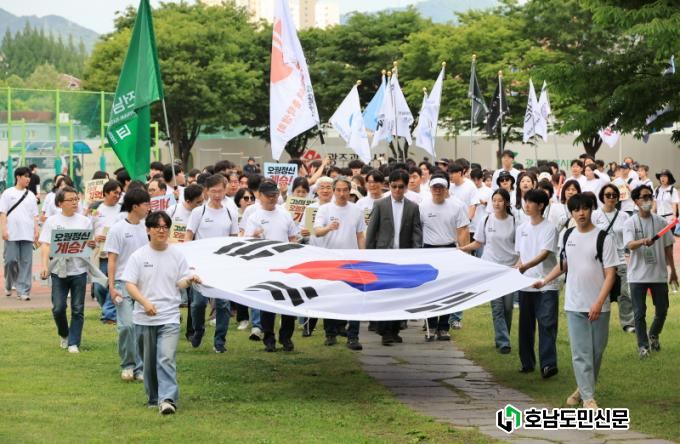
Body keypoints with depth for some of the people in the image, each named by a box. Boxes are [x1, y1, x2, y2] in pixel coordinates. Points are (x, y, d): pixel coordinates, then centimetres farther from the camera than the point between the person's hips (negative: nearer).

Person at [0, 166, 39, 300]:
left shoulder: (31, 196, 13)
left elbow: (34, 215, 14)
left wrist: (36, 230, 5)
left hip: (27, 234, 3)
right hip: (12, 233, -3)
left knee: (26, 262, -3)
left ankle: (23, 290, -2)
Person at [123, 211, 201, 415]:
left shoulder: (177, 255, 5)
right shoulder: (138, 256, 1)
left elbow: (180, 283, 7)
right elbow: (129, 284, -3)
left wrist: (189, 281, -17)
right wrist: (145, 302, -18)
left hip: (169, 316, -1)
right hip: (145, 318, 1)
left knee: (167, 358, -16)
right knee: (149, 360, 11)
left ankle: (167, 399, -22)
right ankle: (153, 398, 25)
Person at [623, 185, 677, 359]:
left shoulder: (660, 222, 4)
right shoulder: (630, 223, -6)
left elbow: (668, 247, 10)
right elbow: (630, 245, -22)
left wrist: (673, 270, 10)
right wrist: (644, 241, -42)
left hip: (659, 273, 3)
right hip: (638, 275, -3)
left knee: (662, 310, 10)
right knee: (639, 312, -1)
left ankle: (653, 334, 36)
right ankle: (643, 345, 10)